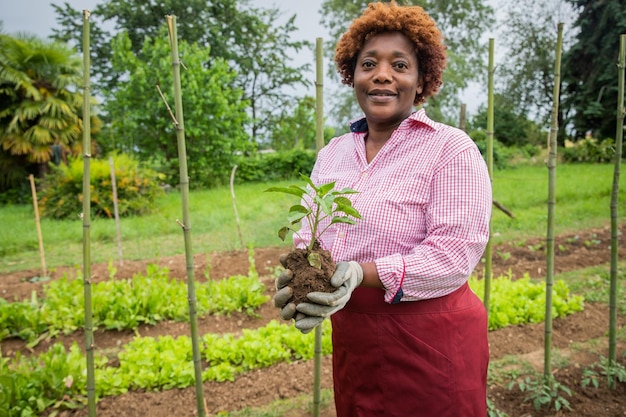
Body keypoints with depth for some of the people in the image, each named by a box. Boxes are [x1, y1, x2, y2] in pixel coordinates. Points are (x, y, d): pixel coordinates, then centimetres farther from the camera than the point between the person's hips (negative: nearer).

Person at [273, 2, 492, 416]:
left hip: (431, 346, -5)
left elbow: (455, 253, -19)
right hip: (351, 342, 5)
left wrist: (361, 274, -29)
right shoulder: (332, 153, 7)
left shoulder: (451, 149, -11)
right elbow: (310, 234, 6)